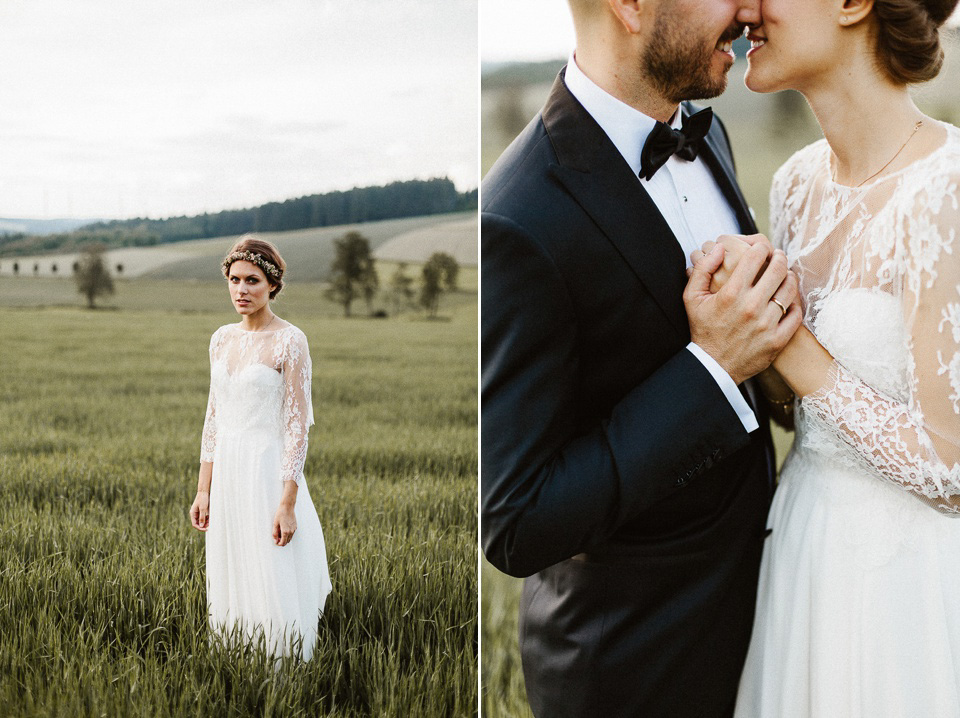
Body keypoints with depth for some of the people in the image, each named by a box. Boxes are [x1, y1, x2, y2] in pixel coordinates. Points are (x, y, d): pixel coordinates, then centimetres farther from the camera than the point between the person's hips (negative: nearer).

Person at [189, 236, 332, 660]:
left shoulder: (290, 342, -9)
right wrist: (203, 489, 10)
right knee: (231, 584, 12)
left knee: (274, 589, -3)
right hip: (227, 474, 6)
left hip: (268, 471, -6)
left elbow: (297, 425, -12)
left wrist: (288, 502, -17)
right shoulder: (222, 339, 9)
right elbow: (213, 417, 13)